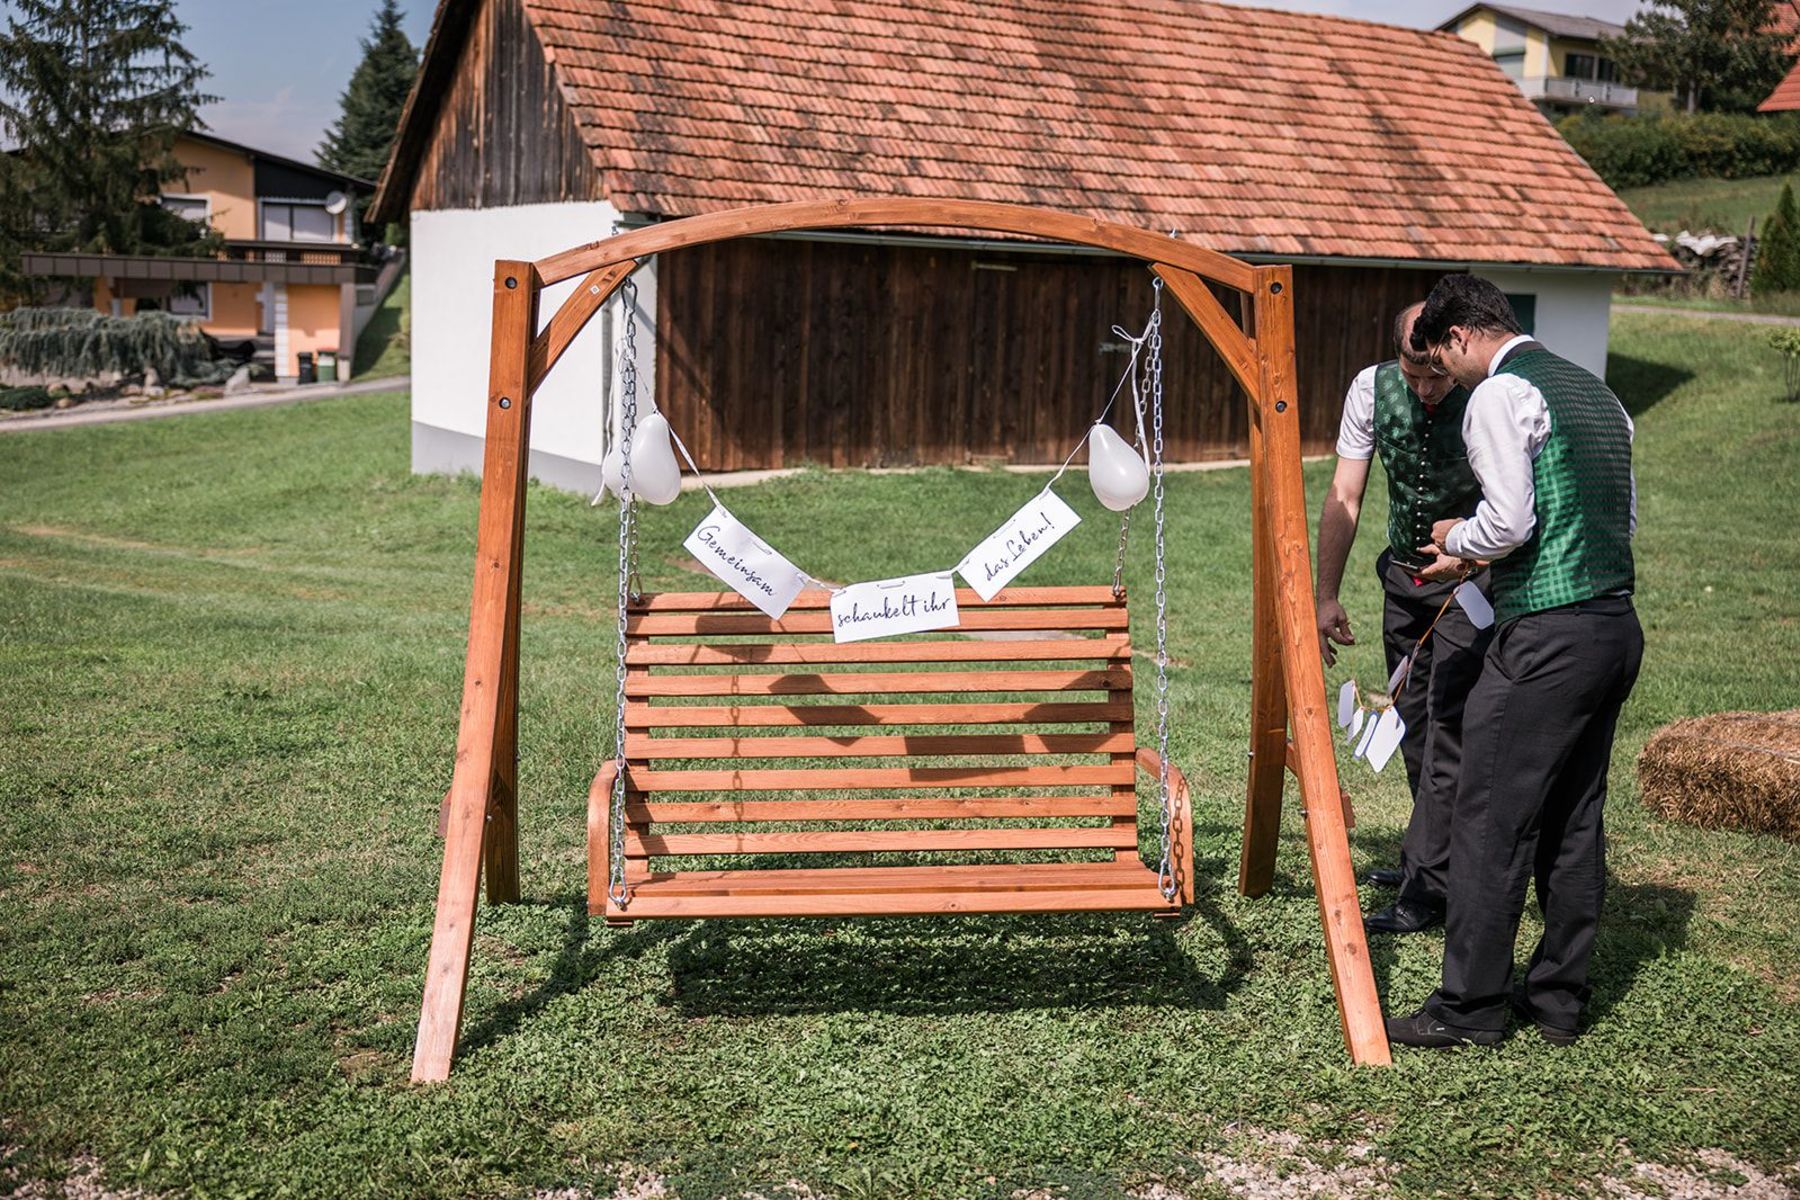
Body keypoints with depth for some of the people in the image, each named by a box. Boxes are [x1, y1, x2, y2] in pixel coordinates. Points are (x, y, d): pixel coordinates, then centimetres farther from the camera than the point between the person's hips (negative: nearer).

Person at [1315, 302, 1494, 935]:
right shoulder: (1372, 389, -10)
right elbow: (1344, 497, -5)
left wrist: (1468, 552, -38)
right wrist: (1326, 595, -7)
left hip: (1472, 575, -5)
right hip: (1406, 570, 5)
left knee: (1448, 723, -10)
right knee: (1412, 720, 14)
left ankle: (1426, 889, -6)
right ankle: (1431, 853, 30)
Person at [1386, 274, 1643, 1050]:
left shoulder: (1499, 396, -8)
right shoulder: (1594, 391, 19)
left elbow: (1508, 524, -18)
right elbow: (1626, 517, 20)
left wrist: (1456, 537, 4)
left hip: (1547, 636, -9)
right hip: (1618, 625, 9)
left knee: (1491, 822, -3)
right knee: (1575, 821, 14)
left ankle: (1469, 1008, 3)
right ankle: (1558, 1000, 21)